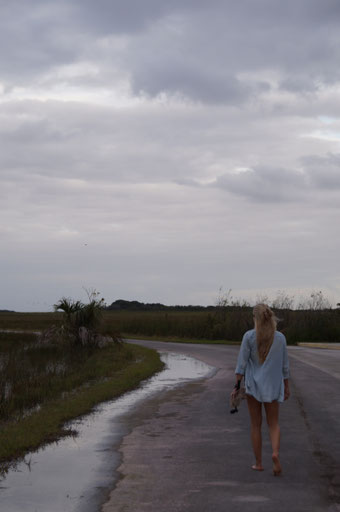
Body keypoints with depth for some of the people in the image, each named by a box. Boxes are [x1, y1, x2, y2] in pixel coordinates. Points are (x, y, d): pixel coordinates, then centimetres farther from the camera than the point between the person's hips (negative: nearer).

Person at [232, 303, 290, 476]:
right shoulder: (280, 338, -1)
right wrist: (286, 387, 13)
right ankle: (275, 452, -15)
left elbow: (242, 363, -10)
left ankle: (258, 463, 13)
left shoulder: (249, 336, -9)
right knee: (273, 424, 11)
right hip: (272, 386, 2)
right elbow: (284, 366, 5)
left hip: (253, 385, -1)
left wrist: (237, 385, -5)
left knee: (256, 425, 10)